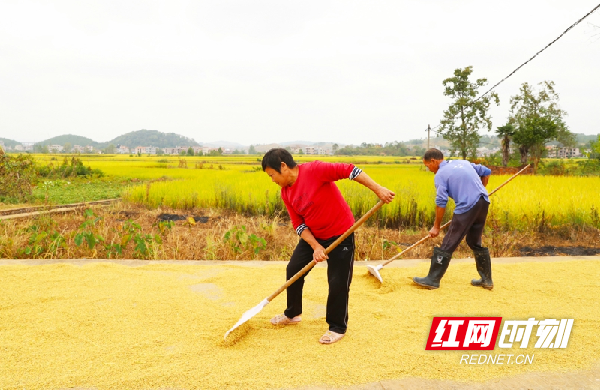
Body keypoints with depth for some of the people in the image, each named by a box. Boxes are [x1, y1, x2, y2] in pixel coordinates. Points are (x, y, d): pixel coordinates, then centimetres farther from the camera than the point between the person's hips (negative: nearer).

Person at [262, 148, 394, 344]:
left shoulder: (314, 170, -23)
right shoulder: (286, 193, -1)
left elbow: (349, 170, -25)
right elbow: (298, 224, -1)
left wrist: (378, 189, -31)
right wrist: (315, 246, -15)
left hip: (340, 235, -7)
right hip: (313, 236, 7)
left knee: (337, 283, -4)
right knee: (293, 270, 12)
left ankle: (337, 328, 18)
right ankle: (292, 314, 34)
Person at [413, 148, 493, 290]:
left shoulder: (440, 174, -2)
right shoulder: (463, 162, 19)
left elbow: (441, 203, -8)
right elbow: (487, 172, 25)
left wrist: (436, 226, -1)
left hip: (467, 207, -8)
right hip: (483, 202, 8)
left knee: (449, 244, -2)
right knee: (475, 242, 21)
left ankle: (433, 279, 3)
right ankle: (486, 279, 26)